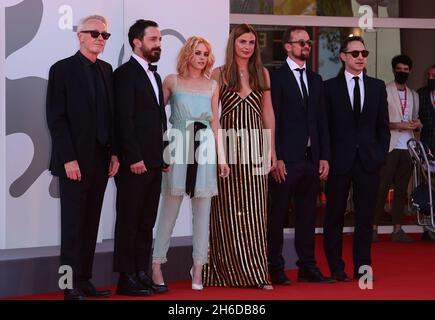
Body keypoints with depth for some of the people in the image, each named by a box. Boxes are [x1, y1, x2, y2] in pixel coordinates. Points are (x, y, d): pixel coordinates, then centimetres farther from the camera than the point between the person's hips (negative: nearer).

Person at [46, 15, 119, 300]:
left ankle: (86, 280, 12)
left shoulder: (106, 70, 13)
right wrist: (68, 159, -15)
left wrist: (114, 153, 7)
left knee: (91, 223, 7)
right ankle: (72, 286, 4)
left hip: (101, 159, 6)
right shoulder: (63, 69, -5)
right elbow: (55, 118, -9)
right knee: (73, 224, -1)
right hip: (74, 161, -5)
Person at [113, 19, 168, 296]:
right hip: (135, 163, -8)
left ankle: (142, 274, 16)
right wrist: (134, 158, -19)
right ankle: (127, 279, 3)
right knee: (129, 222, -2)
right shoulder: (126, 74, -8)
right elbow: (124, 119, -15)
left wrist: (164, 156, 11)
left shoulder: (154, 76, 19)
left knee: (147, 222, 10)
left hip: (153, 163, 8)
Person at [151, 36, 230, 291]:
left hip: (205, 149, 3)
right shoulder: (172, 81, 4)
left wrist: (222, 156, 6)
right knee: (170, 208, 0)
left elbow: (215, 122, 11)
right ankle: (157, 265, 8)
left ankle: (198, 270, 8)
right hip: (179, 148, -3)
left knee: (203, 211, 2)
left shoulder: (212, 85, 11)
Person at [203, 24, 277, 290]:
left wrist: (272, 149, 8)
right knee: (229, 210, 0)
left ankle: (254, 271, 5)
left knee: (255, 210, 1)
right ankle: (230, 270, 8)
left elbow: (268, 112, 12)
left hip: (256, 146, 2)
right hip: (229, 145, -2)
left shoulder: (262, 73, 11)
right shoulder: (220, 74, 2)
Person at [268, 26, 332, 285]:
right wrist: (276, 159, -14)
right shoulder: (276, 78, -3)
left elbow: (321, 121, 15)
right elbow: (271, 121, -8)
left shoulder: (316, 80, 16)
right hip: (286, 160, -6)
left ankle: (307, 267, 16)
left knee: (308, 214, 10)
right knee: (278, 215, 0)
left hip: (311, 159, 6)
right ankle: (276, 268, 7)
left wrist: (324, 157, 8)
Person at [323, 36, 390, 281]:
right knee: (335, 216, 4)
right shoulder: (330, 87, 2)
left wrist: (381, 155, 2)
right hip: (340, 160, -2)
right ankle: (336, 268, 12)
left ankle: (363, 266, 12)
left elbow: (383, 126, 11)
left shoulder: (377, 86, 10)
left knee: (366, 215, 4)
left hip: (369, 160, 2)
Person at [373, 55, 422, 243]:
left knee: (401, 190, 6)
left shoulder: (413, 95, 19)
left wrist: (417, 124, 2)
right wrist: (396, 125, -17)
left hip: (407, 147, 5)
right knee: (382, 188, -7)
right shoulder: (384, 91, 2)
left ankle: (397, 230, 9)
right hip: (389, 147, -5)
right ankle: (374, 228, -5)